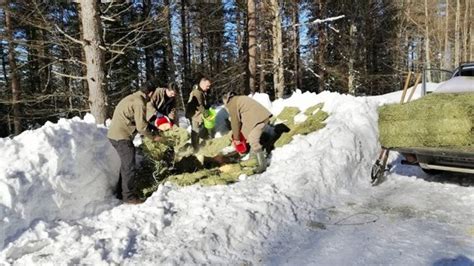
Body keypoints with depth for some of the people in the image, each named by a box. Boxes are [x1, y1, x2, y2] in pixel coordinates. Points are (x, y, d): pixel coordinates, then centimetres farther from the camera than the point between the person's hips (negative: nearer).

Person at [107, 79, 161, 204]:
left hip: (115, 134, 10)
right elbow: (141, 126, -17)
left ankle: (121, 192, 27)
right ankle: (128, 196, 4)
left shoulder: (132, 97, 16)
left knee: (126, 164, 19)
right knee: (129, 166, -3)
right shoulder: (139, 102, -15)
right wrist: (153, 137, -2)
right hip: (122, 136, -10)